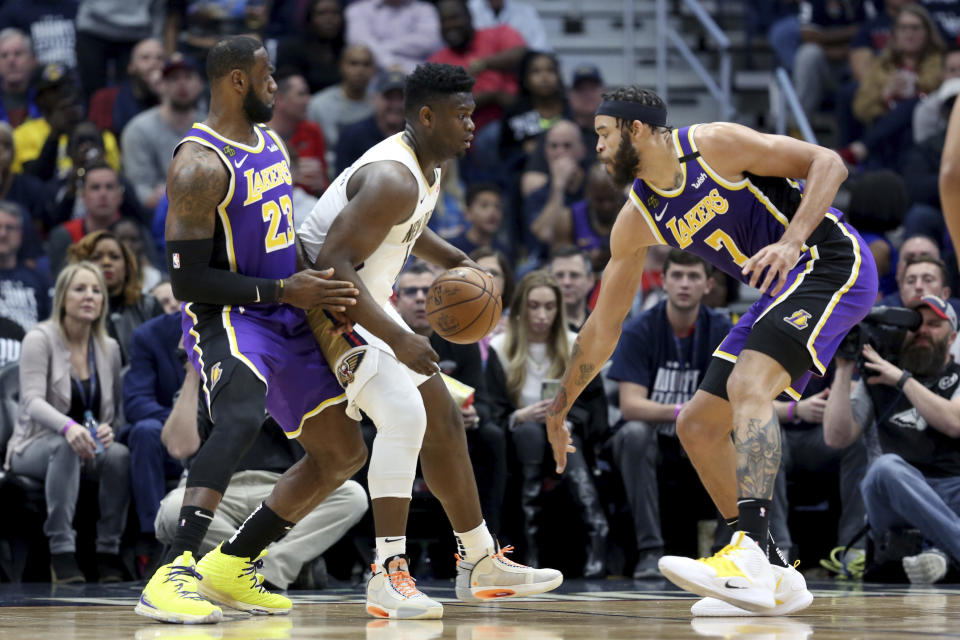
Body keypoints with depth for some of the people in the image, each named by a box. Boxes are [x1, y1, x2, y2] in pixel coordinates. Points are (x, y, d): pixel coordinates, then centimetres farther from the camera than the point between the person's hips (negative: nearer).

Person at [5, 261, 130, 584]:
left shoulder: (109, 348, 8)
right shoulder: (41, 339, -8)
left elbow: (116, 411, 11)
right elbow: (33, 400, -21)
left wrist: (108, 429, -15)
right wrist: (68, 427, -41)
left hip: (91, 448, 4)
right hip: (34, 446, -4)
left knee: (120, 454, -29)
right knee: (65, 447, -39)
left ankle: (109, 553, -22)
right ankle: (61, 551, -39)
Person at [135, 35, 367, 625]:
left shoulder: (269, 142, 11)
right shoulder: (200, 167, -18)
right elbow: (187, 279, -21)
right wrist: (283, 291, -21)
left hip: (285, 315, 9)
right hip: (227, 317, -9)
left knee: (343, 454, 11)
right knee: (243, 418, -38)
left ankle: (231, 567, 17)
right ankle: (174, 578, -46)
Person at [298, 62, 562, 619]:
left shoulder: (427, 166, 6)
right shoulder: (392, 179, -27)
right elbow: (335, 263, -33)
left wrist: (454, 260, 13)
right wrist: (397, 338, -36)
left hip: (369, 302, 11)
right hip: (331, 304, -11)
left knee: (443, 419, 15)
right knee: (404, 415, -27)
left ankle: (482, 563, 27)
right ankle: (389, 576, -27)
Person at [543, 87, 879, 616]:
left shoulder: (714, 144, -13)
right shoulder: (636, 221, 7)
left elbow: (827, 163, -15)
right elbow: (603, 327, 14)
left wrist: (790, 241, -29)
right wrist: (559, 409, 15)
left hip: (832, 265, -9)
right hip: (782, 290, 9)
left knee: (748, 384, -29)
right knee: (697, 426, 6)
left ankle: (749, 558, -41)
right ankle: (773, 577, 10)